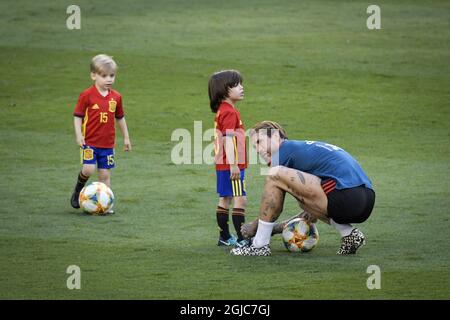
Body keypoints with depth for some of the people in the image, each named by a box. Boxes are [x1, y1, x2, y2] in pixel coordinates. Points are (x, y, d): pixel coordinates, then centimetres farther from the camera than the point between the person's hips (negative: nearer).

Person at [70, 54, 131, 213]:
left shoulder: (116, 97, 5)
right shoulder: (87, 96, -8)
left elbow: (120, 118, 17)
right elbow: (77, 116, -5)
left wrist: (126, 137, 20)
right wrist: (78, 135, -14)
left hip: (107, 143, 4)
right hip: (90, 142, -4)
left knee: (105, 174, 5)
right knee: (89, 169, -17)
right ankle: (78, 190, 12)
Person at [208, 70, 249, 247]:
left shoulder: (222, 111, 15)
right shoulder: (229, 112, -16)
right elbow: (228, 139, -24)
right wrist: (233, 164, -28)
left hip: (224, 165, 10)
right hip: (231, 166, -10)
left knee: (225, 200, 14)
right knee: (240, 199, -10)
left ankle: (225, 237, 20)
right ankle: (241, 238, -11)